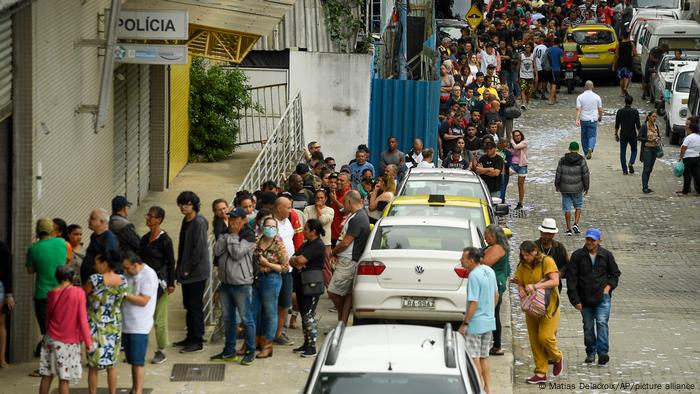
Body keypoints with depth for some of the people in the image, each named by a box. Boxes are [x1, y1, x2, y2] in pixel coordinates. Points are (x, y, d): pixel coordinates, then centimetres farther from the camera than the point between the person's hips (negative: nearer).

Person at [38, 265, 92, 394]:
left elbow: (48, 317, 12)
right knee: (64, 378, 0)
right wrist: (88, 341, -5)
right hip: (69, 342, -4)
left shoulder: (52, 293, 1)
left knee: (47, 376, 9)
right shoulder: (78, 293, -11)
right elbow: (82, 320, -12)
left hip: (51, 339, 4)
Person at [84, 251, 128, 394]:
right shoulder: (123, 281, -5)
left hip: (95, 327, -4)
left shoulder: (95, 280, -20)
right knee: (111, 365, 15)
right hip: (114, 327, 4)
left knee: (93, 366, 8)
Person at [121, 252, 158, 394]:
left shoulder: (149, 275, -13)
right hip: (126, 324, 7)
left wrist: (124, 295, -21)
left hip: (139, 326, -7)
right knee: (132, 360, 14)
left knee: (138, 361, -5)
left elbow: (143, 300, -19)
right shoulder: (129, 274, 10)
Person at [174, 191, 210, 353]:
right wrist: (180, 267, 13)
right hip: (186, 271, 9)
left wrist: (188, 269, -16)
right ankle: (190, 337, 24)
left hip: (197, 272, -9)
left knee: (195, 306, -4)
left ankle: (197, 341, 2)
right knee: (188, 305, 15)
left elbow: (199, 248, -19)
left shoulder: (199, 222, -17)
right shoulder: (186, 221, 11)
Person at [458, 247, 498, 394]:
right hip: (489, 321, 9)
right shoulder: (489, 271, 4)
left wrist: (464, 324, -17)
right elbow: (496, 296, 14)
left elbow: (473, 303, -23)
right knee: (484, 356, 17)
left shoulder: (474, 276, -22)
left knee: (474, 357, 1)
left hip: (475, 323, -9)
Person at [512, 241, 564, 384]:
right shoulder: (522, 266, 6)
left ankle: (557, 358, 16)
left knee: (545, 337, -14)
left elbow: (555, 281, -19)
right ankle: (541, 373, 9)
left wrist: (535, 286, -27)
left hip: (548, 306, -6)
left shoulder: (547, 261, -11)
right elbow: (519, 282, 13)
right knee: (534, 340, 4)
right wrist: (520, 289, -11)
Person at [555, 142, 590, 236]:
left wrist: (557, 185, 14)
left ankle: (568, 229, 9)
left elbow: (558, 174, -2)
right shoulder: (581, 161, -9)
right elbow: (585, 175, -6)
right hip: (577, 188, -1)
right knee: (578, 206, 18)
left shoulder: (562, 160, -5)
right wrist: (586, 187, 6)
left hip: (565, 188, 1)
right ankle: (575, 224, 2)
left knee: (567, 208, 8)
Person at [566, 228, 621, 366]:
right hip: (585, 298, 1)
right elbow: (571, 278, -3)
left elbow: (615, 273, 14)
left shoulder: (606, 255, 1)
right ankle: (590, 352, 22)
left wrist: (609, 286, -4)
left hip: (602, 297, -1)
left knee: (602, 322, -15)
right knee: (588, 326, 8)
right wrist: (575, 300, -8)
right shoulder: (577, 255, -2)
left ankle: (603, 352, -19)